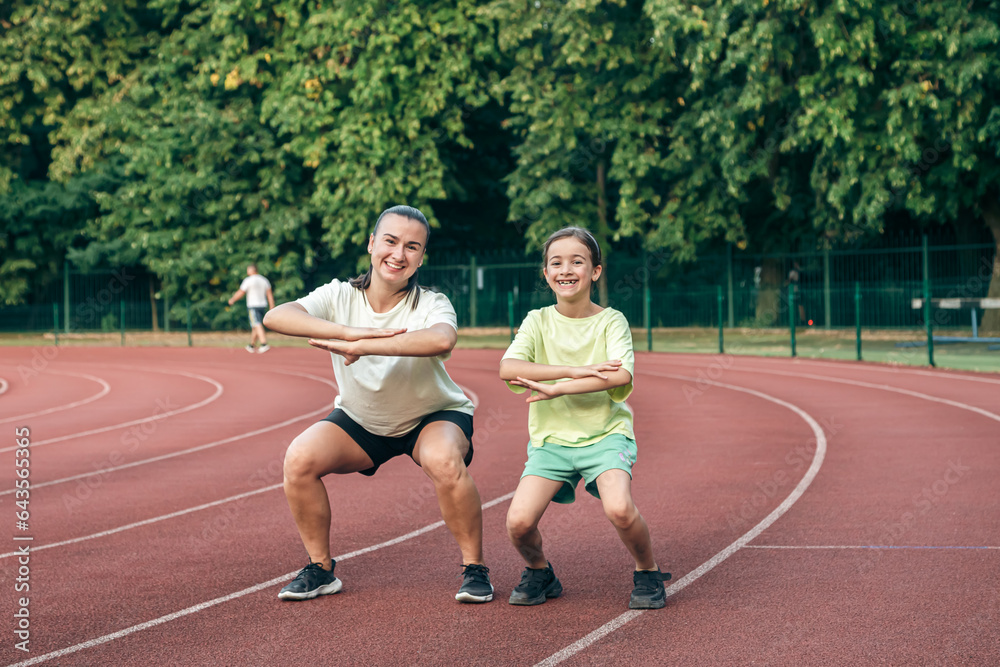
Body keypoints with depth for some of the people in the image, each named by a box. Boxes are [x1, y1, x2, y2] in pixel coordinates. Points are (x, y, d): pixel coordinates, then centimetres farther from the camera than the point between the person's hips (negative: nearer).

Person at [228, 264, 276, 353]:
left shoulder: (248, 280, -8)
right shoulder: (264, 280, 10)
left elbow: (240, 293, -5)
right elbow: (270, 294, 7)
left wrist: (232, 300, 12)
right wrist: (272, 308, 8)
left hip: (253, 306, -7)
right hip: (263, 305, 7)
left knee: (257, 325, -15)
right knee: (255, 326, 16)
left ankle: (264, 344, -30)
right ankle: (251, 346, 24)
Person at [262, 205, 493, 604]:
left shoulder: (431, 305, -25)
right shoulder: (340, 297, -18)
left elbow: (442, 339, -51)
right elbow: (275, 317, -37)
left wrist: (362, 346, -54)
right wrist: (351, 331, -50)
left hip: (433, 417, -3)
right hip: (360, 421, 3)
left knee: (443, 461, -35)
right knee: (300, 457, -21)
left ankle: (474, 569, -14)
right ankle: (320, 570, -1)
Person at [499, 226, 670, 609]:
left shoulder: (611, 321, -1)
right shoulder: (538, 321, 2)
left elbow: (620, 375, -21)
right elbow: (508, 368, -18)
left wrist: (557, 388, -26)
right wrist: (575, 370, -26)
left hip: (605, 434, -2)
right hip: (551, 437, 2)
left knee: (619, 509, -30)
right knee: (519, 522, -20)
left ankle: (647, 573, 0)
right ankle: (539, 572, 14)